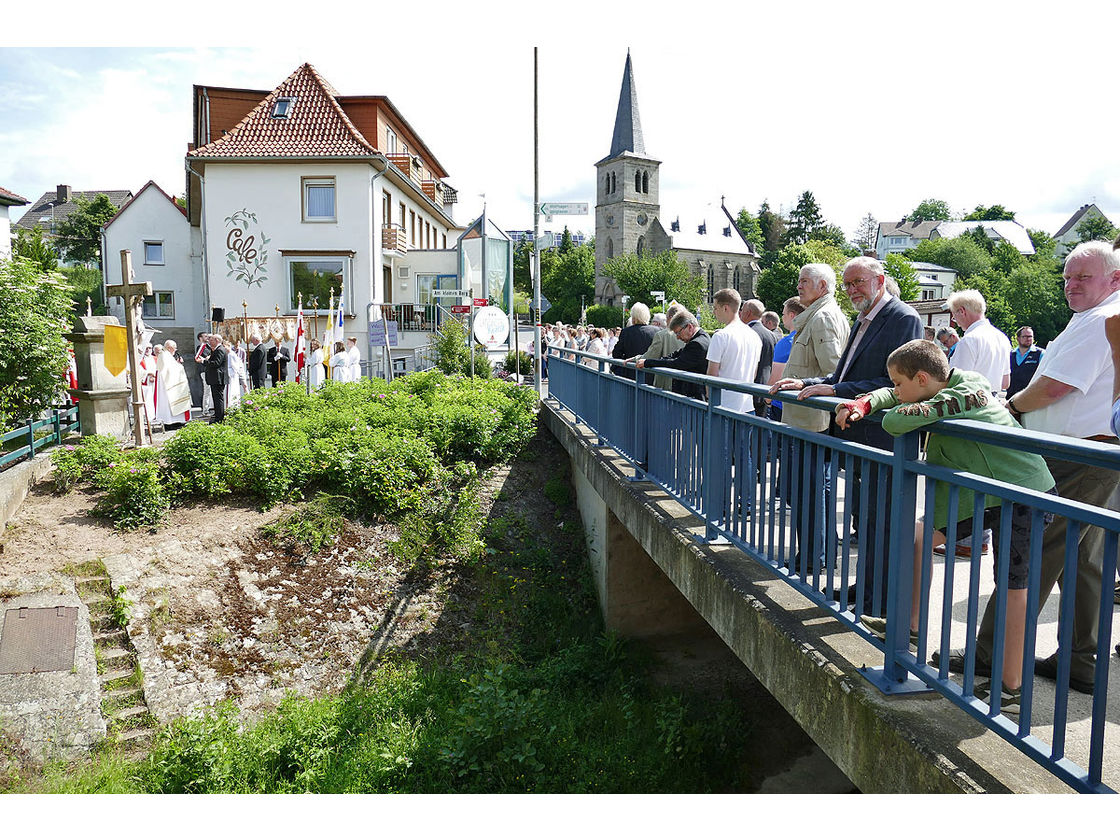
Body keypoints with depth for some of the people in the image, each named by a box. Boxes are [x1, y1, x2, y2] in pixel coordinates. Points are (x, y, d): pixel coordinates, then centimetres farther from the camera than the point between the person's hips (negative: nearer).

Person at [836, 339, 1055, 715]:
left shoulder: (962, 395, -26)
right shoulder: (943, 390, 1)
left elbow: (895, 420, -35)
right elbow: (891, 396, 15)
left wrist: (895, 414, -12)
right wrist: (863, 403, -5)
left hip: (1023, 493, -9)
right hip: (981, 493, 9)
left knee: (1013, 585, -5)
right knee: (920, 535, 10)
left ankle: (1010, 690, 3)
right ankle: (912, 626, 21)